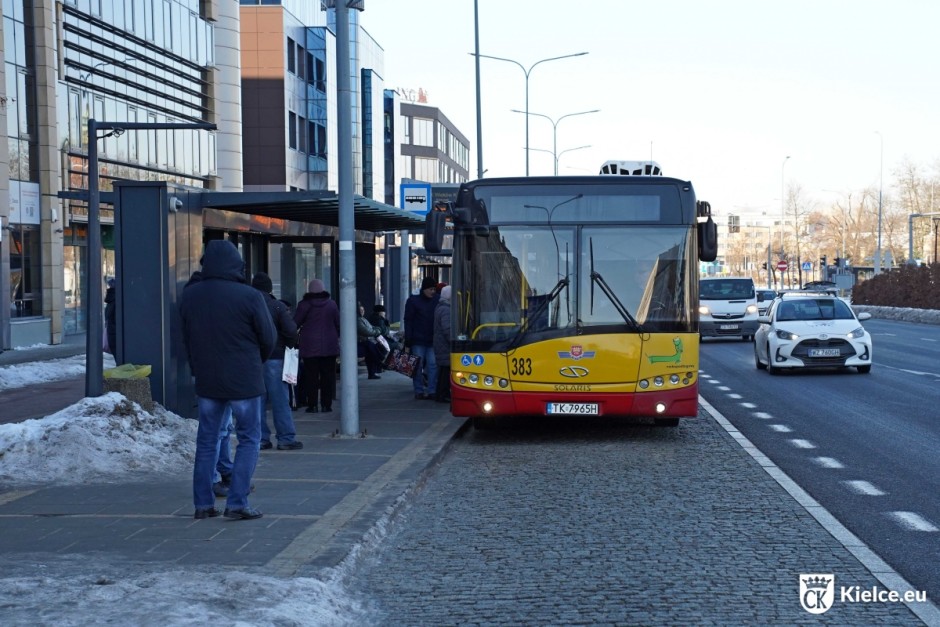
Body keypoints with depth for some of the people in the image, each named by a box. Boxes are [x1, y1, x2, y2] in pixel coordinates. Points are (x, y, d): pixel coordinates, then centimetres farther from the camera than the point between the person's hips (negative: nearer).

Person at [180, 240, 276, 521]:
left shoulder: (189, 295, 0)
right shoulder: (249, 296, -14)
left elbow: (186, 338, 8)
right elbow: (269, 338, -6)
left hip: (206, 381, 4)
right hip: (244, 381, -4)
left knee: (206, 441, 13)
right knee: (249, 440, 6)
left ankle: (203, 503, 14)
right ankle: (237, 503, -1)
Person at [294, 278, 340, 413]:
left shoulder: (304, 304, -3)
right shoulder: (331, 304, 4)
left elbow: (295, 324, 1)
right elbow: (338, 324, 8)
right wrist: (337, 337, 20)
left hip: (310, 347, -2)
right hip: (329, 346, 2)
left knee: (311, 377, 2)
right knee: (328, 376, 6)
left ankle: (312, 405, 0)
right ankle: (326, 404, 5)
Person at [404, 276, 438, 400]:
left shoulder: (435, 302, 10)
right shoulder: (413, 301, 0)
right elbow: (408, 321, -2)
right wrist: (408, 342, -8)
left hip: (432, 341, 3)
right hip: (417, 341, -3)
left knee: (433, 365, -3)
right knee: (418, 366, 0)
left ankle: (431, 391, 0)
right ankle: (419, 391, 7)